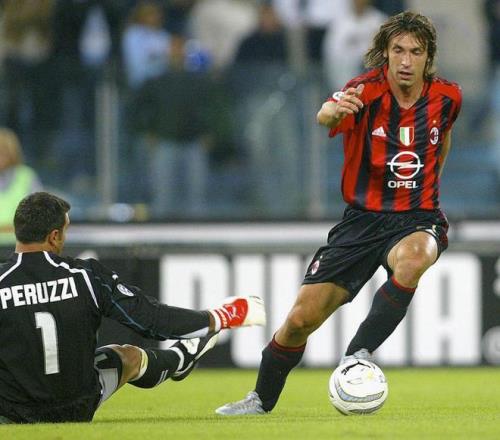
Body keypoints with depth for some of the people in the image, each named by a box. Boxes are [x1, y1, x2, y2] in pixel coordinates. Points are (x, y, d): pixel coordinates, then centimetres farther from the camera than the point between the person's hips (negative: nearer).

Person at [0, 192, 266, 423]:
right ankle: (183, 357, 55)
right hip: (79, 410, 2)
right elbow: (151, 317, -5)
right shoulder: (86, 276, -11)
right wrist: (217, 321, 8)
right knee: (130, 357, 27)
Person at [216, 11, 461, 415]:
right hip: (363, 218, 0)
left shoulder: (447, 97, -3)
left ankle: (359, 354, -30)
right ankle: (262, 399, 23)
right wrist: (335, 109, -61)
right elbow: (326, 117, -38)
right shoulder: (367, 90, -14)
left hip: (418, 219, 0)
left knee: (412, 259, -39)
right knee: (302, 318, -2)